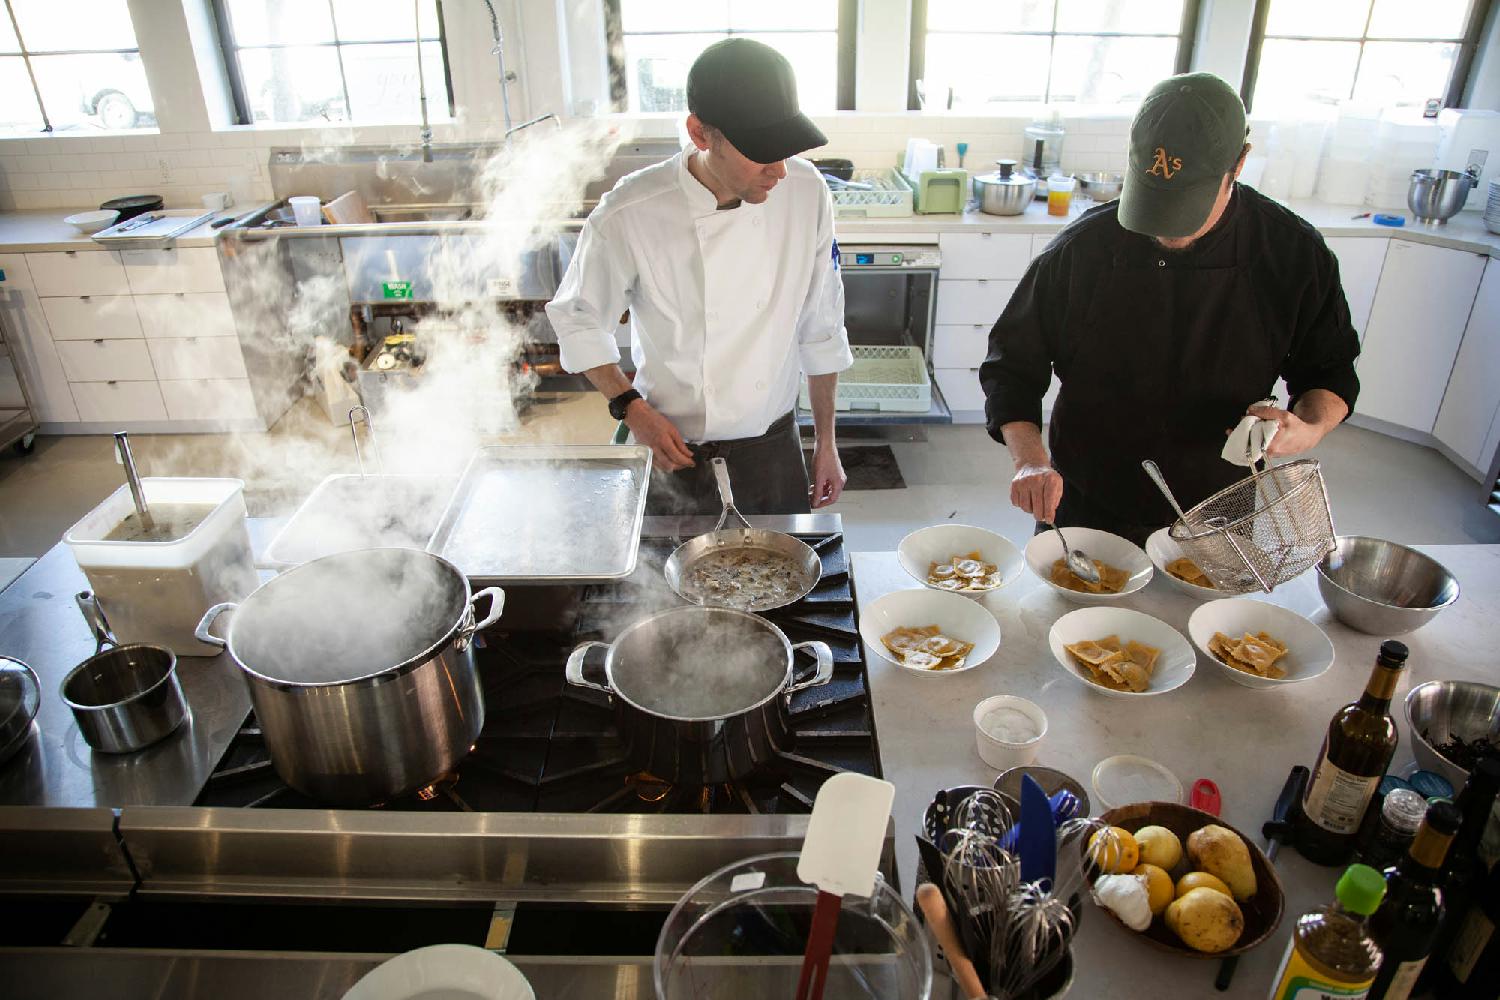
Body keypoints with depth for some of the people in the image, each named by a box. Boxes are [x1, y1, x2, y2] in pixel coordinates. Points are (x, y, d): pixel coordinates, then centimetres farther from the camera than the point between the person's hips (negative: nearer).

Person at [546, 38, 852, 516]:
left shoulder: (805, 192, -13)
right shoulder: (628, 216, -22)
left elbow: (820, 328, -2)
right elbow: (578, 320, -4)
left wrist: (826, 442, 4)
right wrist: (631, 407, -16)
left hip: (773, 440, 3)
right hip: (676, 446, -2)